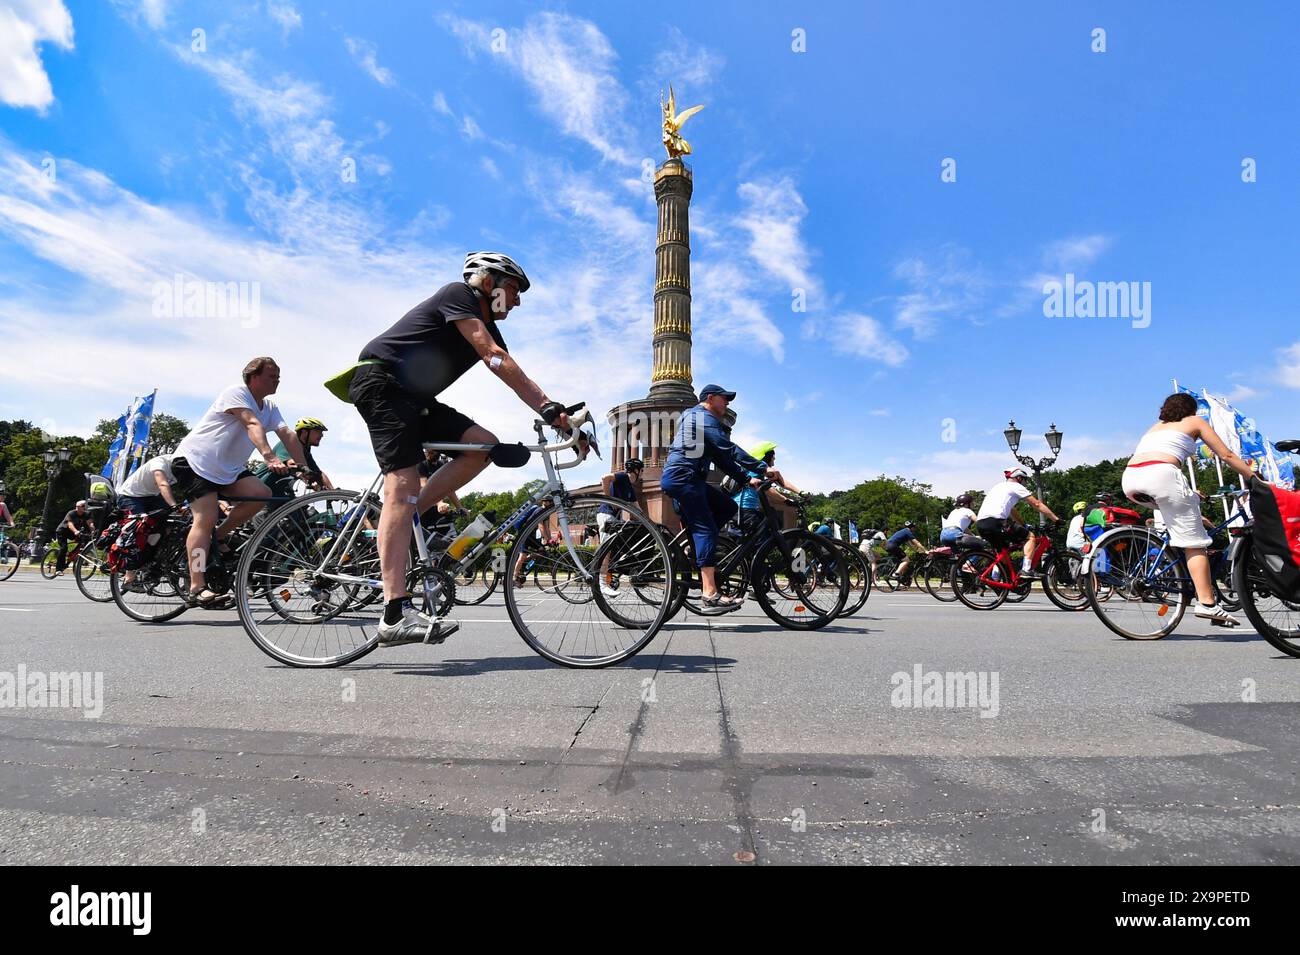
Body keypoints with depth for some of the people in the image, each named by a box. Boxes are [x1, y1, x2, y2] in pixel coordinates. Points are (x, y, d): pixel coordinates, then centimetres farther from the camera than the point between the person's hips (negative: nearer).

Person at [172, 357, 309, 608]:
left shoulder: (270, 408, 8)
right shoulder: (236, 393, -15)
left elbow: (288, 435, -5)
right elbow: (253, 425, -32)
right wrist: (270, 457, -48)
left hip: (227, 468, 7)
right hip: (193, 460, -7)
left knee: (261, 494, -17)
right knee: (207, 517, -20)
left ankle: (218, 536, 4)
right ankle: (196, 588, -22)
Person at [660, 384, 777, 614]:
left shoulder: (694, 417, 29)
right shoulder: (705, 417, -2)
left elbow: (721, 459, 24)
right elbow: (730, 450, -14)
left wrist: (747, 478, 15)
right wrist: (763, 468, -16)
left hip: (677, 478, 10)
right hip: (683, 477, -10)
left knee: (728, 507, 9)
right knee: (706, 529, -16)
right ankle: (710, 595, -23)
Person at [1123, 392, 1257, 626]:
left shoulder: (1156, 426, 36)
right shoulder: (1195, 422, 23)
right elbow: (1227, 456, 19)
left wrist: (1187, 493, 49)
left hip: (1130, 480, 6)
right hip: (1161, 475, -5)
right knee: (1194, 541, 0)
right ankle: (1207, 603, -9)